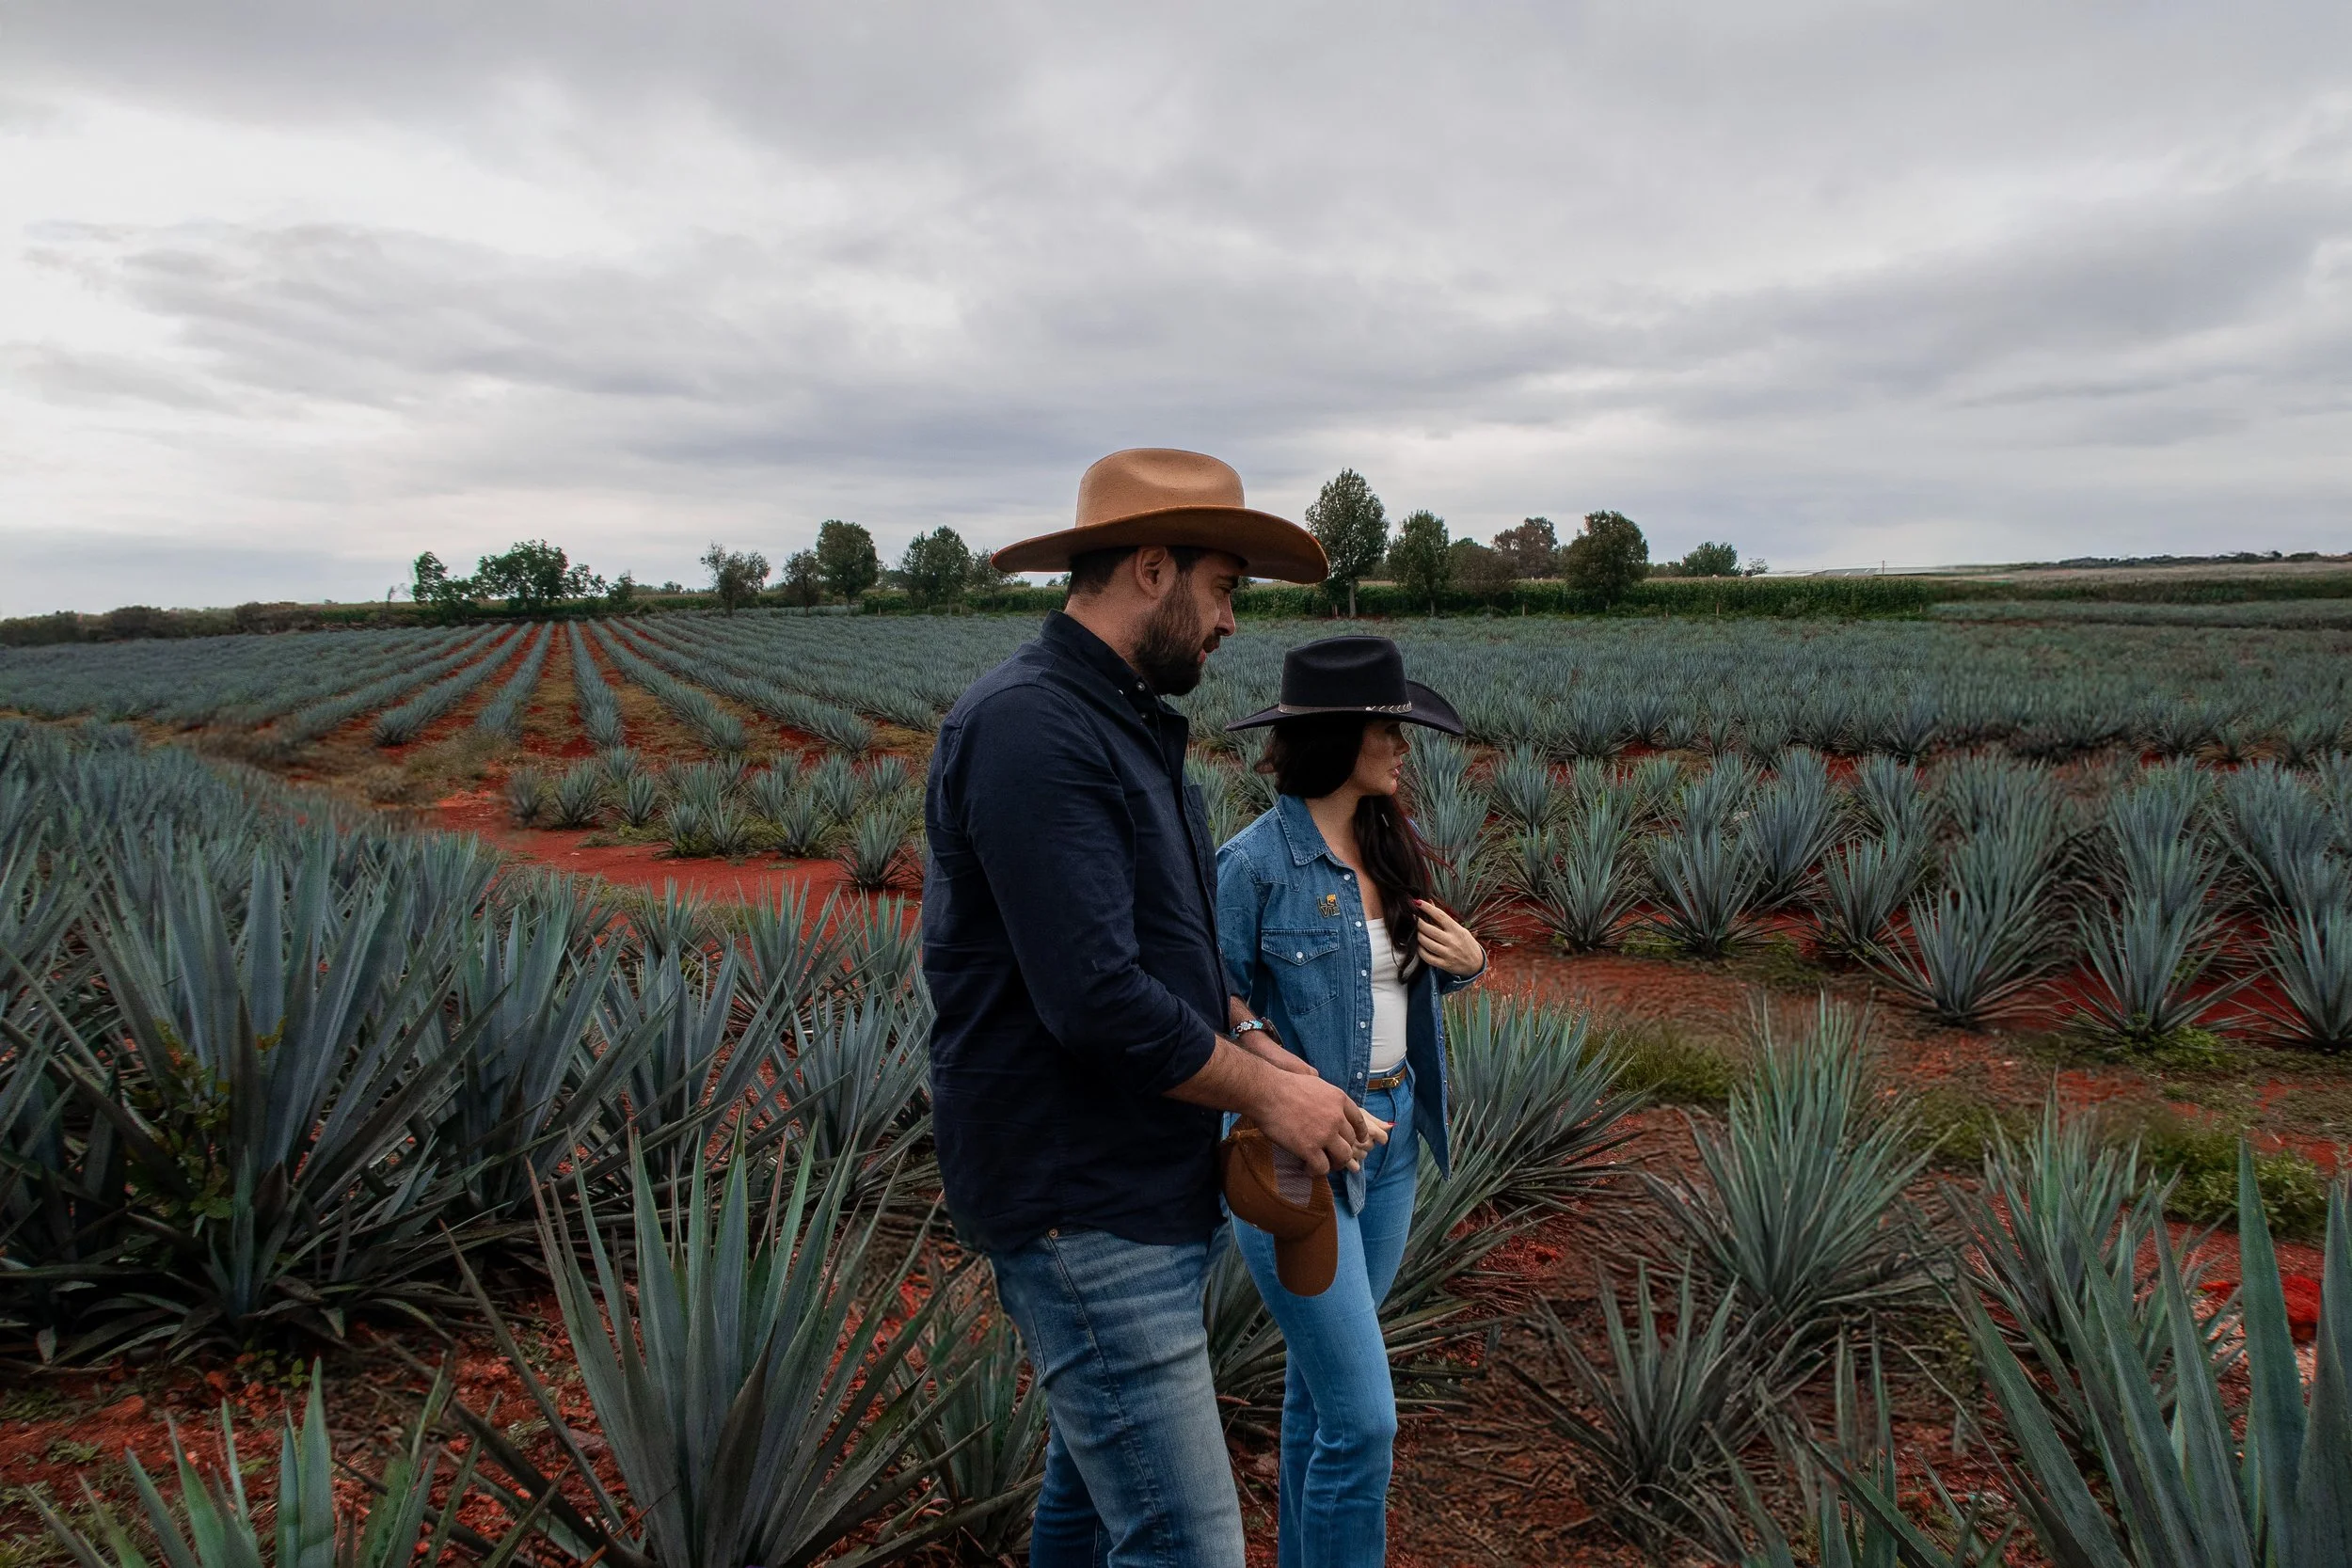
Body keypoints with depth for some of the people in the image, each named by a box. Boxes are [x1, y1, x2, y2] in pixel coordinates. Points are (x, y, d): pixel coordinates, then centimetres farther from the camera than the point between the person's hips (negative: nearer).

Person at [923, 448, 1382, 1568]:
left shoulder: (1124, 721, 11)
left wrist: (1256, 1048, 5)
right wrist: (1266, 1092, -13)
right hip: (1084, 1209, -10)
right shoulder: (1032, 729, -21)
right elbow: (1097, 1000, -26)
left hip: (1147, 1189, 10)